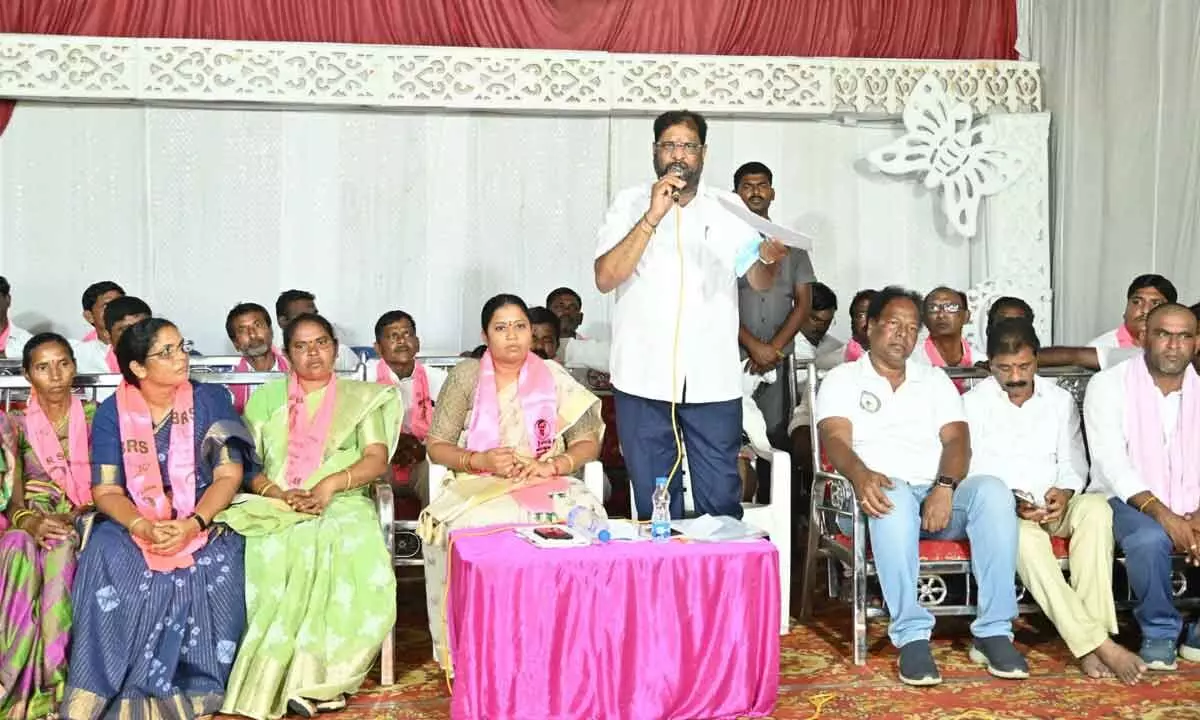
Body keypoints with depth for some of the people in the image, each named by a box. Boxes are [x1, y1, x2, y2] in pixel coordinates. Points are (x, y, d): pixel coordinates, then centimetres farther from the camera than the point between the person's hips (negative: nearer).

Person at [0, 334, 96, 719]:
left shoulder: (94, 417, 7)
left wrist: (71, 518, -17)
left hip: (83, 518, 0)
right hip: (34, 520, 1)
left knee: (59, 550, -37)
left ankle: (48, 679, -37)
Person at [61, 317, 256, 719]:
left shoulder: (211, 400, 1)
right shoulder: (111, 413, 2)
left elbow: (229, 475, -6)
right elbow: (105, 490, -3)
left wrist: (192, 525, -23)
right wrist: (142, 527, -25)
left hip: (205, 520, 0)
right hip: (133, 523, 1)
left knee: (215, 565, -32)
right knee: (105, 557, -31)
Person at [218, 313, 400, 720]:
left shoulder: (361, 397, 15)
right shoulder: (266, 398, 19)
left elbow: (377, 460, 2)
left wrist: (331, 483, -17)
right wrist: (277, 493, -10)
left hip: (341, 505, -1)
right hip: (275, 508, 1)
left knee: (353, 560, -37)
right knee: (269, 558, -35)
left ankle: (306, 681, -29)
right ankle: (312, 683, -29)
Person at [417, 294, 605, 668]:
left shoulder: (554, 379, 9)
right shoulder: (465, 377, 6)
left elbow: (589, 442, 9)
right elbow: (436, 447, 5)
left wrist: (553, 465, -11)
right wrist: (481, 461, -14)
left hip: (547, 485, 1)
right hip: (477, 487, -1)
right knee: (483, 525, -37)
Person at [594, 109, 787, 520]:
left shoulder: (729, 208, 9)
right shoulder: (630, 204, 3)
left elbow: (759, 282, 7)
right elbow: (605, 278, -9)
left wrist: (769, 259, -17)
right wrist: (652, 218, -16)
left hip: (714, 380, 1)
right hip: (645, 379, -1)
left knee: (721, 502, 3)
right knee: (655, 506, 7)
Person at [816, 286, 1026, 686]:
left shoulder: (935, 379, 20)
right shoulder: (842, 379, 11)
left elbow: (957, 438, 6)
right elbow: (836, 440, -6)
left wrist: (945, 487, -16)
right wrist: (861, 475, -30)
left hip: (941, 496, 3)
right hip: (885, 492, -3)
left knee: (992, 490, -28)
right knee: (894, 498, -38)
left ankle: (993, 633, -25)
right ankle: (912, 636, -35)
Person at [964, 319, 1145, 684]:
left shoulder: (1061, 400, 14)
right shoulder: (974, 403, 3)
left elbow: (1074, 461, 12)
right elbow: (971, 470, -3)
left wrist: (1065, 492, -12)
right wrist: (1011, 502, -20)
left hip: (1054, 507, 3)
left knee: (1096, 507, -31)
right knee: (1022, 532, -39)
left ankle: (1090, 634, -36)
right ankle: (1098, 643, -41)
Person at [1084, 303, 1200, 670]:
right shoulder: (1108, 385, -5)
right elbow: (1111, 462, -15)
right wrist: (1158, 511, -28)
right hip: (1127, 500, -4)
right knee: (1150, 539, -36)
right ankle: (1160, 632, -9)